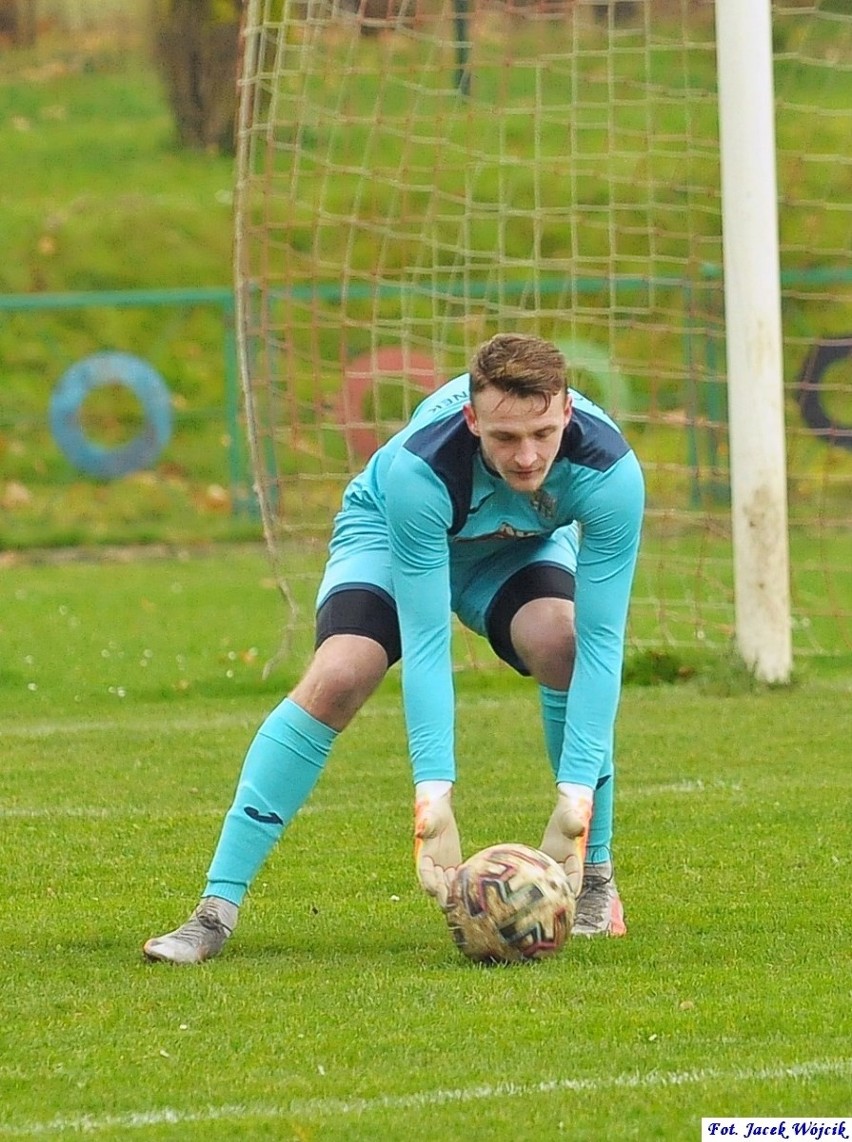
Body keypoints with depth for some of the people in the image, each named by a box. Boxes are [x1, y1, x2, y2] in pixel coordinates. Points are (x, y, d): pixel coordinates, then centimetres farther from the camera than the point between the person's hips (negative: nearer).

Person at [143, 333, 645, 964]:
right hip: (393, 529, -2)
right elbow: (426, 643, -38)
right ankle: (217, 908, -20)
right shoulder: (418, 468, -41)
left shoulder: (609, 471, -37)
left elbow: (602, 641, -35)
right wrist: (434, 795, -45)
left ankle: (595, 877, -12)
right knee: (336, 678, -25)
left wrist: (577, 798, -42)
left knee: (563, 641, -30)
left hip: (525, 545, 2)